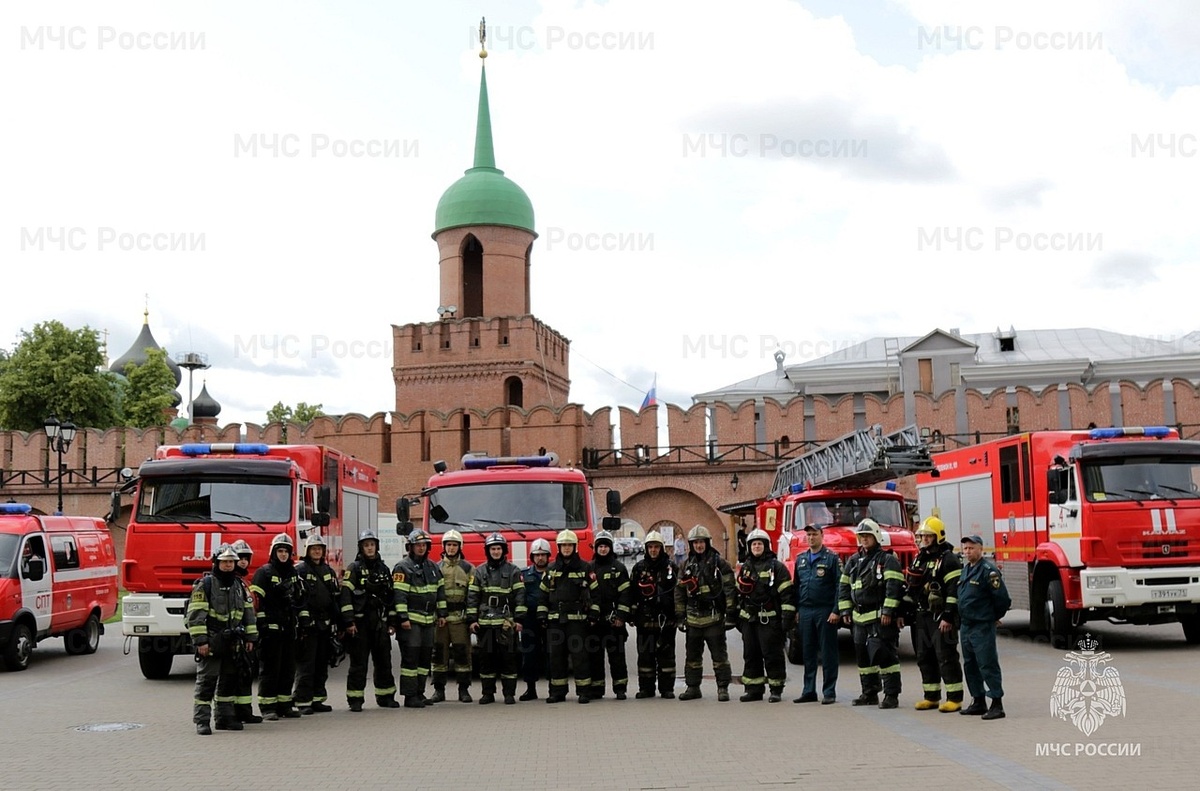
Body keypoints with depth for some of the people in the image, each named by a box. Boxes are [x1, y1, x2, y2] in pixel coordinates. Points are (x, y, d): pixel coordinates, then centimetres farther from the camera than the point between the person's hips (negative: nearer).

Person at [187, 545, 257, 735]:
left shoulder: (239, 586, 13)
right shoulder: (205, 584, -8)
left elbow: (248, 612, 18)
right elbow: (195, 614, -13)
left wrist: (249, 637, 12)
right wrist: (200, 641, -17)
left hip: (231, 643, 7)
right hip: (211, 641, -7)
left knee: (229, 680, 11)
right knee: (206, 680, -7)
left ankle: (225, 717, 20)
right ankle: (201, 720, -4)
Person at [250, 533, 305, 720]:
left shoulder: (294, 573, 16)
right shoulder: (264, 572, -5)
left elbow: (301, 599, 22)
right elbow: (255, 599, -11)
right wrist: (261, 623, -16)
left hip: (289, 628, 7)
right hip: (271, 628, -7)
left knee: (288, 668, 9)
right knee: (271, 668, -5)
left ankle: (284, 704, 17)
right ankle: (267, 707, 1)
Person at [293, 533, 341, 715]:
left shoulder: (328, 571, 17)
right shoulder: (299, 570, -4)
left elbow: (336, 596, 20)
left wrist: (336, 622, 15)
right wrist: (302, 620, -20)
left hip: (325, 625, 7)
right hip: (307, 625, -7)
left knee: (322, 665, 11)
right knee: (306, 665, -7)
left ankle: (318, 699, 18)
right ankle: (303, 702, -4)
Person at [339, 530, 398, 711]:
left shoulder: (383, 568, 14)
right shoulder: (354, 569, -1)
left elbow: (391, 596, 17)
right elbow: (346, 596, -9)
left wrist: (392, 622, 13)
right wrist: (349, 622, -16)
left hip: (380, 622, 5)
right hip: (360, 622, -5)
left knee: (384, 660, 8)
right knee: (358, 662, -2)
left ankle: (385, 696, 19)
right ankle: (355, 699, 2)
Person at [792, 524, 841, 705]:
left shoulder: (831, 558, -3)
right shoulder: (800, 559, 14)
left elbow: (840, 586, -7)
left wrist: (836, 611, -13)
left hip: (825, 612, -5)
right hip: (805, 611, 5)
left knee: (828, 654, 0)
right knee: (808, 653, 8)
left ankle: (829, 693, 4)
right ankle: (809, 691, 14)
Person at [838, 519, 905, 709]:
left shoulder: (887, 560, -5)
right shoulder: (853, 561, 16)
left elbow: (894, 586, -14)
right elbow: (844, 586, 20)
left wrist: (888, 611, -20)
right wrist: (845, 611, 12)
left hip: (880, 617, -7)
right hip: (860, 618, 7)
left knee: (884, 655, -9)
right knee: (863, 656, 11)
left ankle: (891, 695, -6)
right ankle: (869, 693, 21)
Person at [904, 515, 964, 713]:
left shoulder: (948, 559, -9)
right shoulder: (919, 559, 16)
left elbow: (955, 589, -16)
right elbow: (911, 588, 21)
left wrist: (949, 616, -22)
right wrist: (905, 612, 16)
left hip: (941, 618, -8)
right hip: (921, 617, 8)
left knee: (946, 657, -7)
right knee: (924, 657, 10)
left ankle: (955, 698, -1)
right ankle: (931, 697, 18)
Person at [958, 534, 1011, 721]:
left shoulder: (988, 570, -15)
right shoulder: (966, 569, 13)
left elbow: (1002, 598, -16)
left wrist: (995, 617, -2)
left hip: (982, 627, -9)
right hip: (966, 626, 9)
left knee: (988, 666, -7)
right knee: (970, 666, 14)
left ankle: (997, 705, -4)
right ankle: (978, 702, 23)